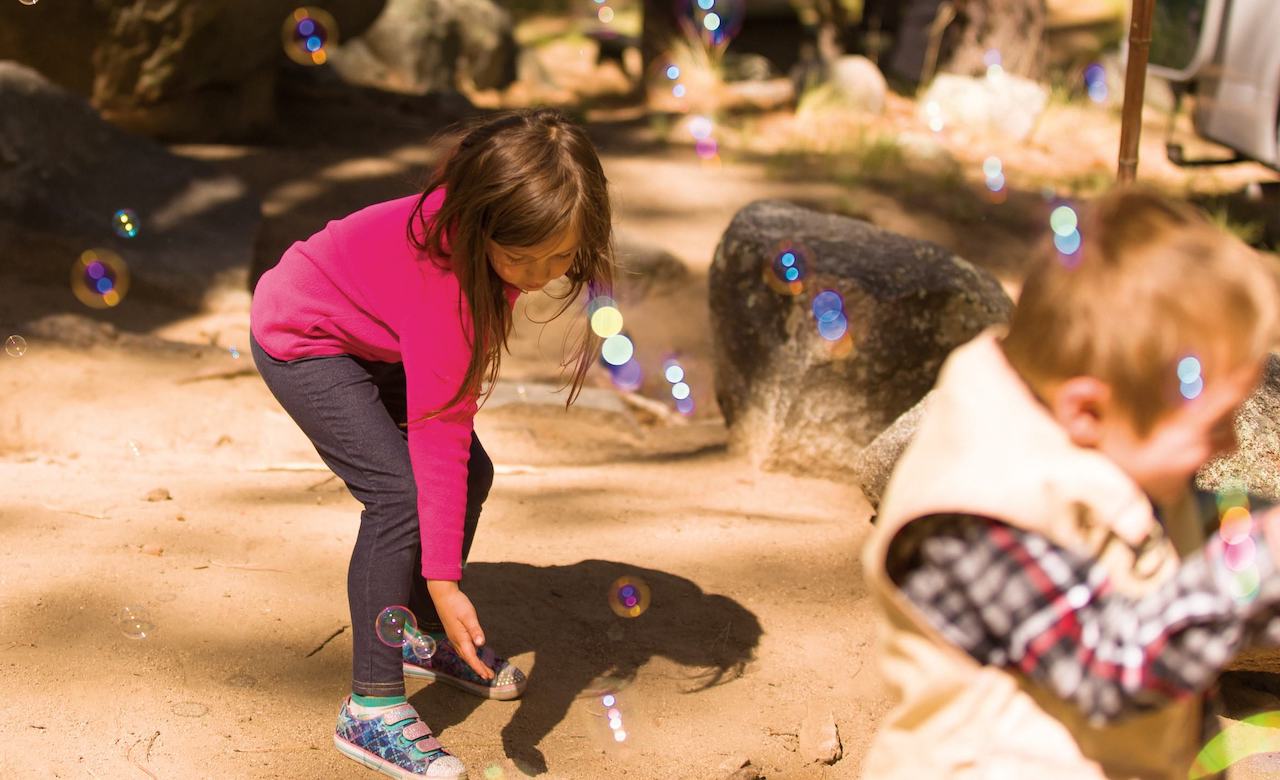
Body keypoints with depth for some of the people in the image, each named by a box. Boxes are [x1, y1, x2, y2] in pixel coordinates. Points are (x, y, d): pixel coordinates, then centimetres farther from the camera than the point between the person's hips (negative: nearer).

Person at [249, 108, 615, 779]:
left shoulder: (501, 231, -18)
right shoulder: (442, 270, -39)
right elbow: (437, 429, -37)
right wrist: (443, 579, -38)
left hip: (374, 337, 8)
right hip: (302, 340, -8)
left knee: (471, 475, 6)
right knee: (401, 492, -21)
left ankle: (428, 640, 28)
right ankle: (371, 708, -14)